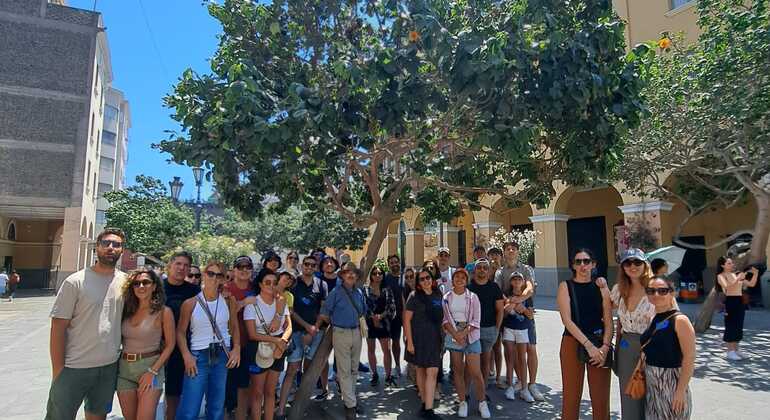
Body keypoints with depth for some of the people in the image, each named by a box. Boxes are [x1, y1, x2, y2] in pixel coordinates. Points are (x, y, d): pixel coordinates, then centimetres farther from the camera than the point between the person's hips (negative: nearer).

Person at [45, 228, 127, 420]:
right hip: (73, 368, -3)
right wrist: (58, 371, -11)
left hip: (110, 367, 4)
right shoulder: (75, 282, -10)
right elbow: (58, 328, -9)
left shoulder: (125, 281, 1)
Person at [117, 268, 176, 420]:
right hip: (124, 368, 4)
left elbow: (170, 345, -6)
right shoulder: (127, 309, 5)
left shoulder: (163, 311, -8)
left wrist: (153, 371, -12)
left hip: (150, 366, -4)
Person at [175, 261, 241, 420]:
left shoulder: (228, 301, 2)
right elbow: (181, 332, -1)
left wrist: (236, 348, -2)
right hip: (198, 357, -2)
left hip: (222, 356, 3)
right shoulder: (190, 303, -4)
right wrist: (186, 355, -13)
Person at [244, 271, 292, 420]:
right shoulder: (252, 304, -10)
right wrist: (276, 340, -17)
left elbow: (288, 326, 1)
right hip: (259, 349, -4)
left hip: (279, 349, 4)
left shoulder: (281, 302, 3)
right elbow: (252, 334, -14)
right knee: (258, 392, 7)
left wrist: (282, 342, -17)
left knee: (270, 391, 14)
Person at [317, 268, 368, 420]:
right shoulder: (336, 292, -9)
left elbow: (364, 310, 21)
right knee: (344, 370, -2)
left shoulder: (359, 292, 6)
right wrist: (316, 328, -8)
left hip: (356, 332, 5)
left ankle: (350, 397, 31)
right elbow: (324, 313, -8)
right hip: (341, 333, -5)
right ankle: (350, 404, 6)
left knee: (354, 368, 15)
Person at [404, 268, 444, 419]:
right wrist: (409, 342, -14)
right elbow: (407, 319, -10)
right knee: (421, 371, 7)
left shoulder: (438, 295, 5)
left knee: (432, 372, 0)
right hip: (419, 338, -4)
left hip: (434, 338, 4)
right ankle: (425, 404, 19)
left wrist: (442, 338, 11)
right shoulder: (414, 296, -8)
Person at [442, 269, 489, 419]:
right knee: (458, 371, 7)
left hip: (471, 337, -2)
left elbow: (476, 320, -5)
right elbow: (445, 319, 0)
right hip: (453, 337, 2)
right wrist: (455, 334, -13)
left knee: (475, 372, -4)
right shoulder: (446, 298, 4)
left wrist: (463, 333, -15)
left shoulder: (472, 297, -1)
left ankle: (482, 402, 12)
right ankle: (462, 402, 19)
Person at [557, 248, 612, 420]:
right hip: (573, 343, -2)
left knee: (601, 397, 5)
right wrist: (589, 345, -16)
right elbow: (567, 320, -9)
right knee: (571, 395, 1)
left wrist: (605, 347, -12)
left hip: (599, 344, 2)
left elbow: (608, 322, 3)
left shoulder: (601, 288, 6)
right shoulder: (566, 286, -1)